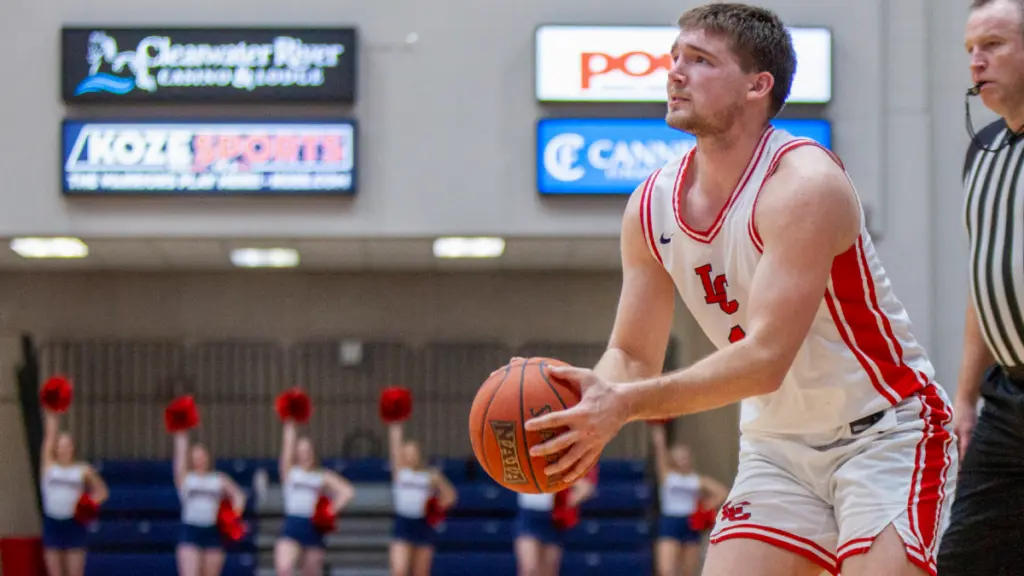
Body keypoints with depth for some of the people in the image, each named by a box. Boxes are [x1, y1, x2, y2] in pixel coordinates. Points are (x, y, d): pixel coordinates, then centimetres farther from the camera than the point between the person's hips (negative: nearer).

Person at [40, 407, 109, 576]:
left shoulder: (83, 470, 5)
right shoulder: (49, 466, 6)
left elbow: (102, 491, 9)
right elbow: (49, 437, 0)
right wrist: (52, 416, -6)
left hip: (74, 524, -1)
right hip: (52, 523, 1)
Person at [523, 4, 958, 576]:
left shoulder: (804, 185, -23)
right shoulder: (652, 206, -1)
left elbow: (766, 358, -31)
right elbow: (632, 356, 5)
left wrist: (626, 404, -37)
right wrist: (590, 405, -19)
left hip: (884, 434, -6)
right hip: (779, 445, 6)